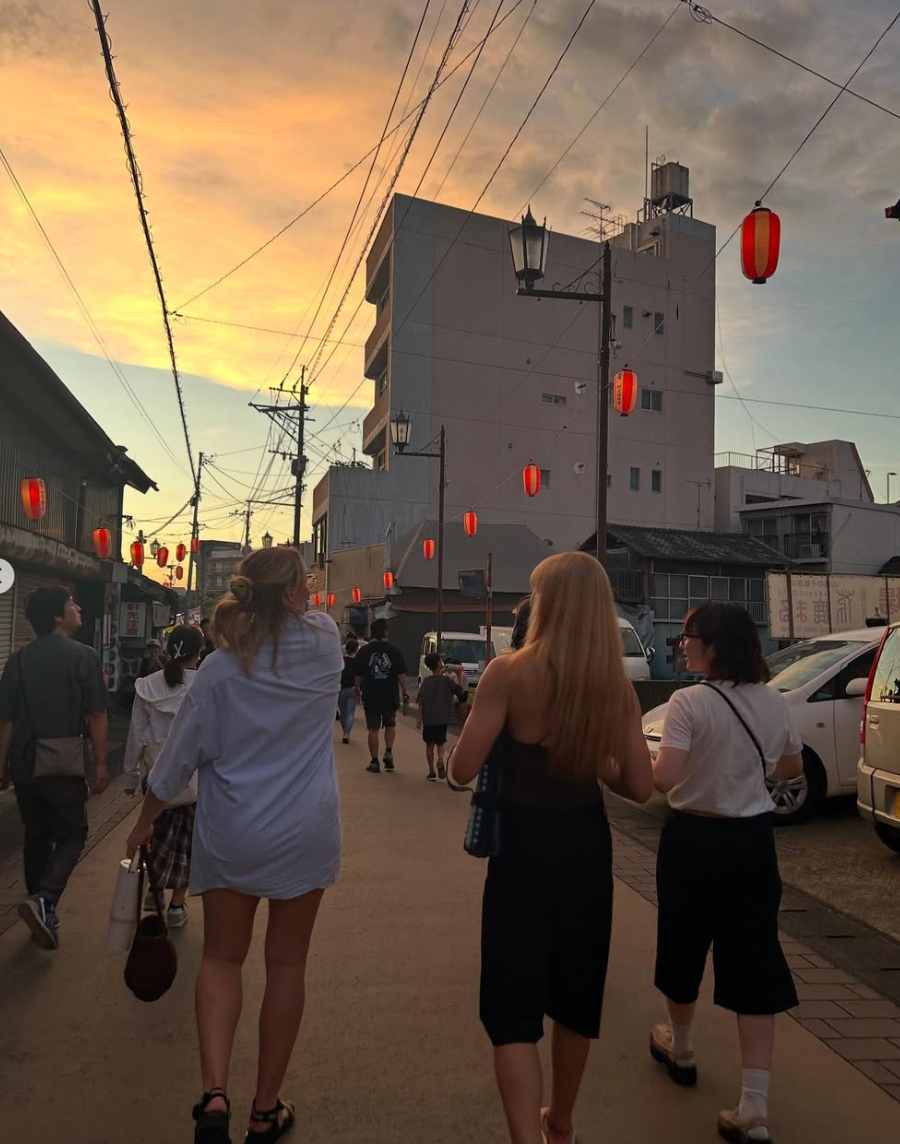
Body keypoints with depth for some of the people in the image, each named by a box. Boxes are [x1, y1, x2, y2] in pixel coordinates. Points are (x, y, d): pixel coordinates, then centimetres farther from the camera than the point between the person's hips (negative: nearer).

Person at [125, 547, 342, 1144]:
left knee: (222, 958, 19)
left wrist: (146, 820, 10)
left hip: (230, 835, 0)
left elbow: (180, 756, -2)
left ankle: (214, 1092, 4)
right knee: (287, 963, 14)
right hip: (306, 833, 0)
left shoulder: (221, 668, -9)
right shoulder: (325, 643, -8)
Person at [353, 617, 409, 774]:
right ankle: (389, 751, 1)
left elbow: (358, 675, 3)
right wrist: (405, 692, 5)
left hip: (371, 696, 0)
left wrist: (357, 690, 19)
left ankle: (374, 762, 7)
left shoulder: (364, 651, -3)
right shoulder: (394, 650, -4)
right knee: (390, 725, 19)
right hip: (390, 696, 0)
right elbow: (401, 674, -5)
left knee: (373, 729, 6)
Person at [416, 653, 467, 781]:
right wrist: (459, 676, -1)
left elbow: (421, 702, 3)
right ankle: (440, 759, -17)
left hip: (428, 719, 2)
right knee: (440, 742, 13)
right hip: (442, 718, -2)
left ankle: (431, 771, 13)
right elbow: (461, 692, -5)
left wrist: (419, 718, 9)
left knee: (429, 744, 14)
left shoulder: (426, 681, 2)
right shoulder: (447, 680, -7)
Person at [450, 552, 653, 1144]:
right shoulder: (619, 687, -5)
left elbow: (464, 769, -15)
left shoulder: (509, 673, -17)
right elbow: (640, 787, -2)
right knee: (576, 995, 23)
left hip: (525, 849, -4)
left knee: (513, 1005, 8)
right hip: (587, 848, 5)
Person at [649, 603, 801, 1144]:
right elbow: (793, 768, 15)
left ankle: (680, 1050, 42)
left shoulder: (690, 703, -19)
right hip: (754, 840, 4)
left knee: (684, 948, 18)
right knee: (754, 961, 9)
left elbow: (664, 779, -28)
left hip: (696, 840, -4)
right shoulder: (774, 702, 0)